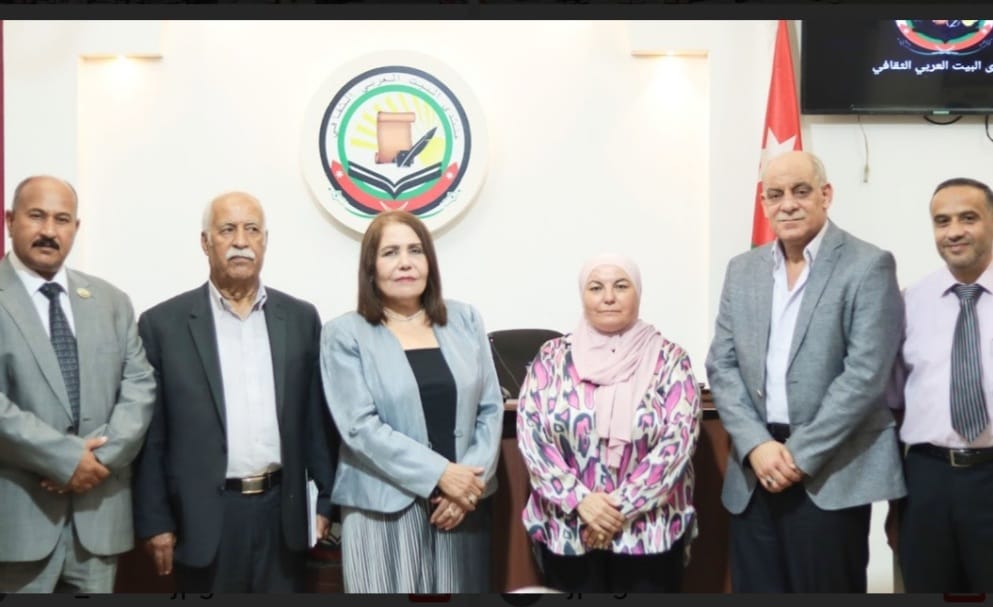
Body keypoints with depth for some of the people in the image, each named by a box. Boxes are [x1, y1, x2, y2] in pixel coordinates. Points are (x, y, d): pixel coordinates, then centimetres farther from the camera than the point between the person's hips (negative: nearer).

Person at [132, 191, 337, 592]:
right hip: (205, 517, -2)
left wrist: (327, 501, 5)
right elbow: (150, 434, -1)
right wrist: (154, 522, -3)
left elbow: (318, 419, 7)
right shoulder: (164, 323, -1)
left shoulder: (301, 318, 5)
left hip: (282, 512, 2)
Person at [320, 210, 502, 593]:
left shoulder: (465, 320, 9)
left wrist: (472, 480, -7)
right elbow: (360, 427, -10)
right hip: (385, 507, -3)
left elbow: (491, 408, 6)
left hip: (464, 501, 3)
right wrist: (440, 474, -16)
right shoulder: (345, 334, -2)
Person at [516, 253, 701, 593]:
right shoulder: (552, 357, 3)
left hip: (650, 532, -1)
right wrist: (580, 500, -14)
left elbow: (678, 441, -8)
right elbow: (530, 434, -3)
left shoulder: (668, 359, 0)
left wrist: (619, 506, -14)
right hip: (567, 530, 1)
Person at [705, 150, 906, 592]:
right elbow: (721, 366, 6)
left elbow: (865, 373, -12)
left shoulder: (868, 266, -4)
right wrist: (756, 445, -8)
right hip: (755, 470, 4)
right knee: (755, 588, 10)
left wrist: (801, 454, -13)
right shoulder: (742, 270, 11)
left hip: (832, 472, -4)